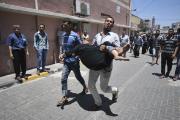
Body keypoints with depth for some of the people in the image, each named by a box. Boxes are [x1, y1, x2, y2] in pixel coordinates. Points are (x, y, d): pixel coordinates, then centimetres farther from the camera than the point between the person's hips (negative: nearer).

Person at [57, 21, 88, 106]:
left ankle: (85, 87, 42)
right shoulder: (64, 35, 6)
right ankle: (65, 97, 11)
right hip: (66, 61, 5)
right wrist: (61, 54, 3)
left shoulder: (75, 35, -14)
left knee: (78, 76, 14)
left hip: (74, 61, -5)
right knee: (63, 79, -1)